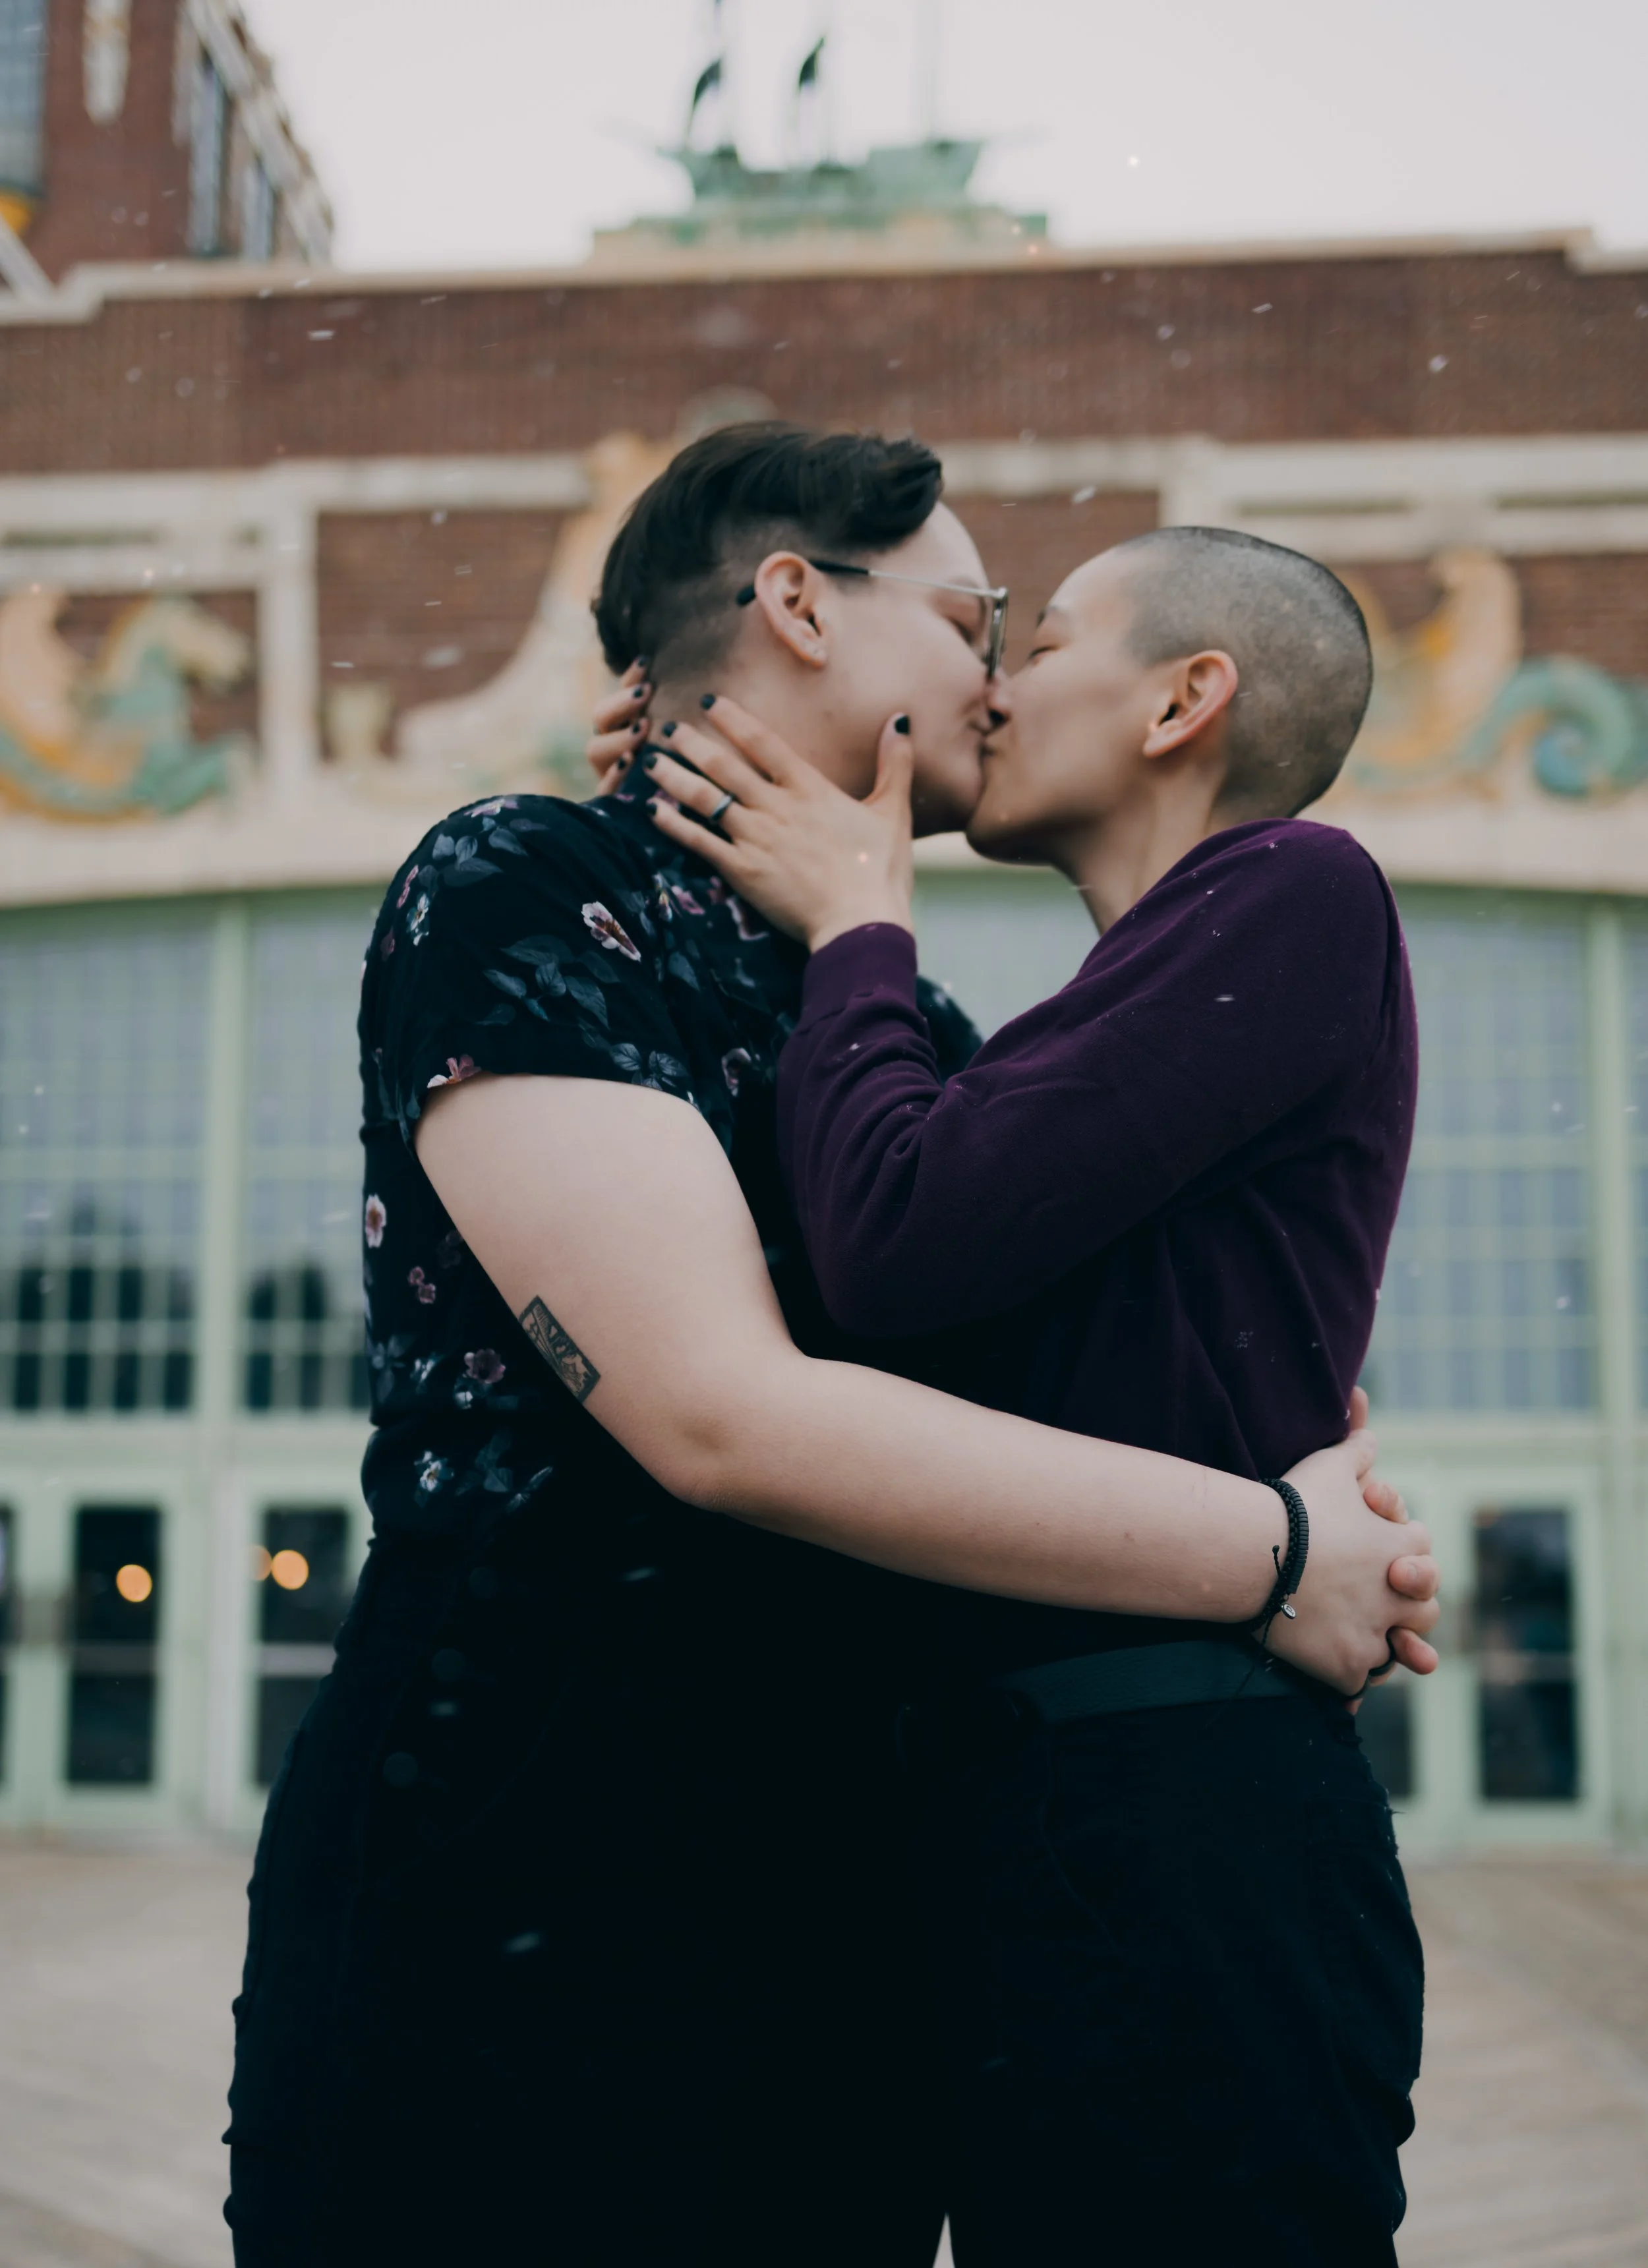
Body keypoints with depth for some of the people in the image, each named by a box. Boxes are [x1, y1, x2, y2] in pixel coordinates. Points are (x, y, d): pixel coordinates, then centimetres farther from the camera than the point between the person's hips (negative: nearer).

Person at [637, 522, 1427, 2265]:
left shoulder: (1293, 891, -7)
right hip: (1056, 1805, 9)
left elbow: (903, 1248, -19)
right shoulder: (1137, 1003, 22)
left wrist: (854, 926, -1)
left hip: (1171, 1824, -9)